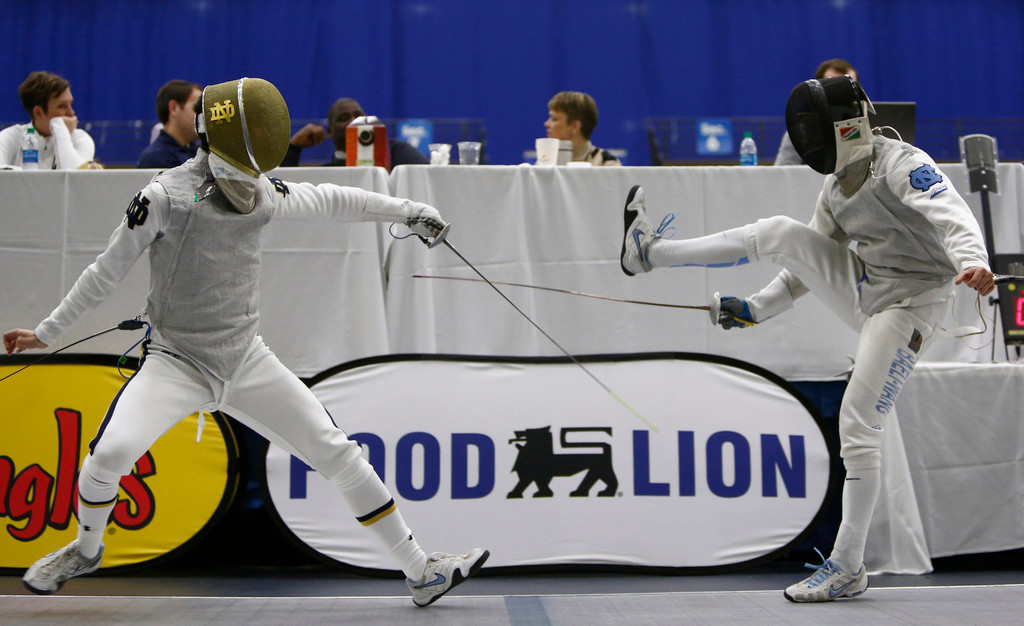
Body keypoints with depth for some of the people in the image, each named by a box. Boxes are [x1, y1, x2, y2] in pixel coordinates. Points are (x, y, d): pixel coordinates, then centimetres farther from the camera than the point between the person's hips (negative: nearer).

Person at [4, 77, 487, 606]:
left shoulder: (263, 193, -2)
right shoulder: (164, 197, -16)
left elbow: (328, 200, 14)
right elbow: (105, 274, -5)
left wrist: (407, 211, 14)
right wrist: (46, 333, 0)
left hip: (245, 361, 4)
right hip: (176, 360, -4)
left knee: (338, 452, -2)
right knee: (112, 452, -27)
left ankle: (421, 572, 8)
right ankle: (86, 548, 8)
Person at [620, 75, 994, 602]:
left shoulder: (900, 164, -18)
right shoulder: (837, 188, 8)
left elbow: (952, 213, -35)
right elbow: (808, 264, 15)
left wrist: (972, 260, -56)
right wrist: (755, 309, 6)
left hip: (907, 308, -7)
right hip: (863, 291, 8)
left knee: (857, 432, -11)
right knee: (780, 232, -6)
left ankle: (847, 568, 1)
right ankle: (650, 251, 3)